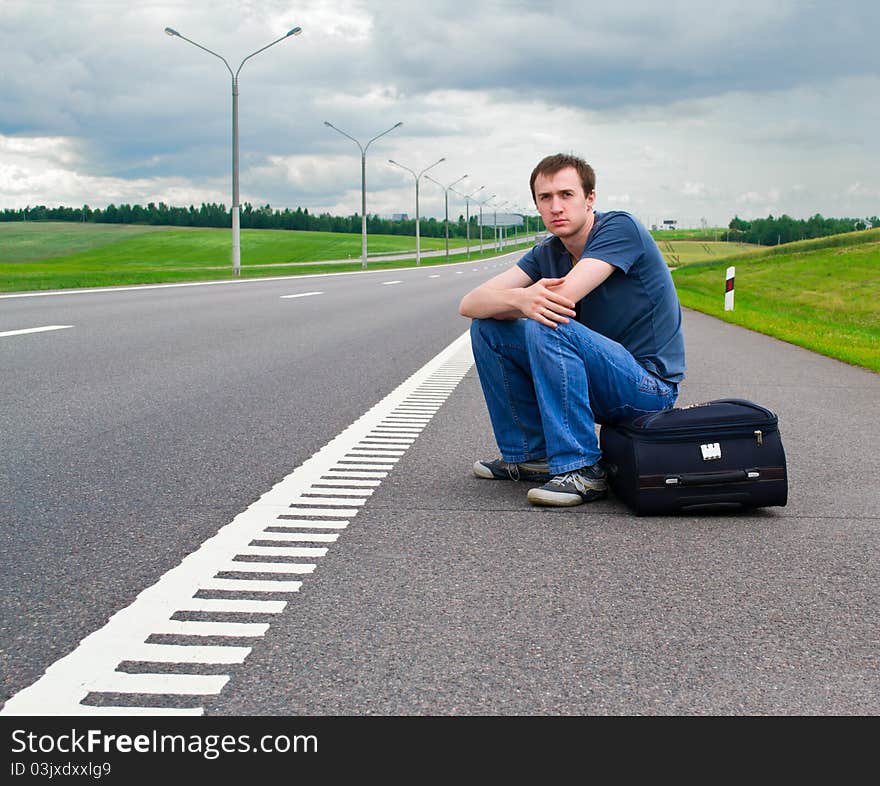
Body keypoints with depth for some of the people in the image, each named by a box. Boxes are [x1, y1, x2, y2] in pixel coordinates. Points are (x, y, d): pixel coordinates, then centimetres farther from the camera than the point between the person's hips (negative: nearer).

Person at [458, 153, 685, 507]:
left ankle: (582, 470, -25)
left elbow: (562, 295, -28)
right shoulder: (546, 254, 6)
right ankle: (529, 454, 7)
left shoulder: (620, 227, -13)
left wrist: (522, 298, -6)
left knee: (548, 327, -30)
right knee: (487, 327, 1)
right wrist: (522, 299, -30)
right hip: (597, 382, 8)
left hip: (648, 386, -7)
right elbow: (469, 304, -8)